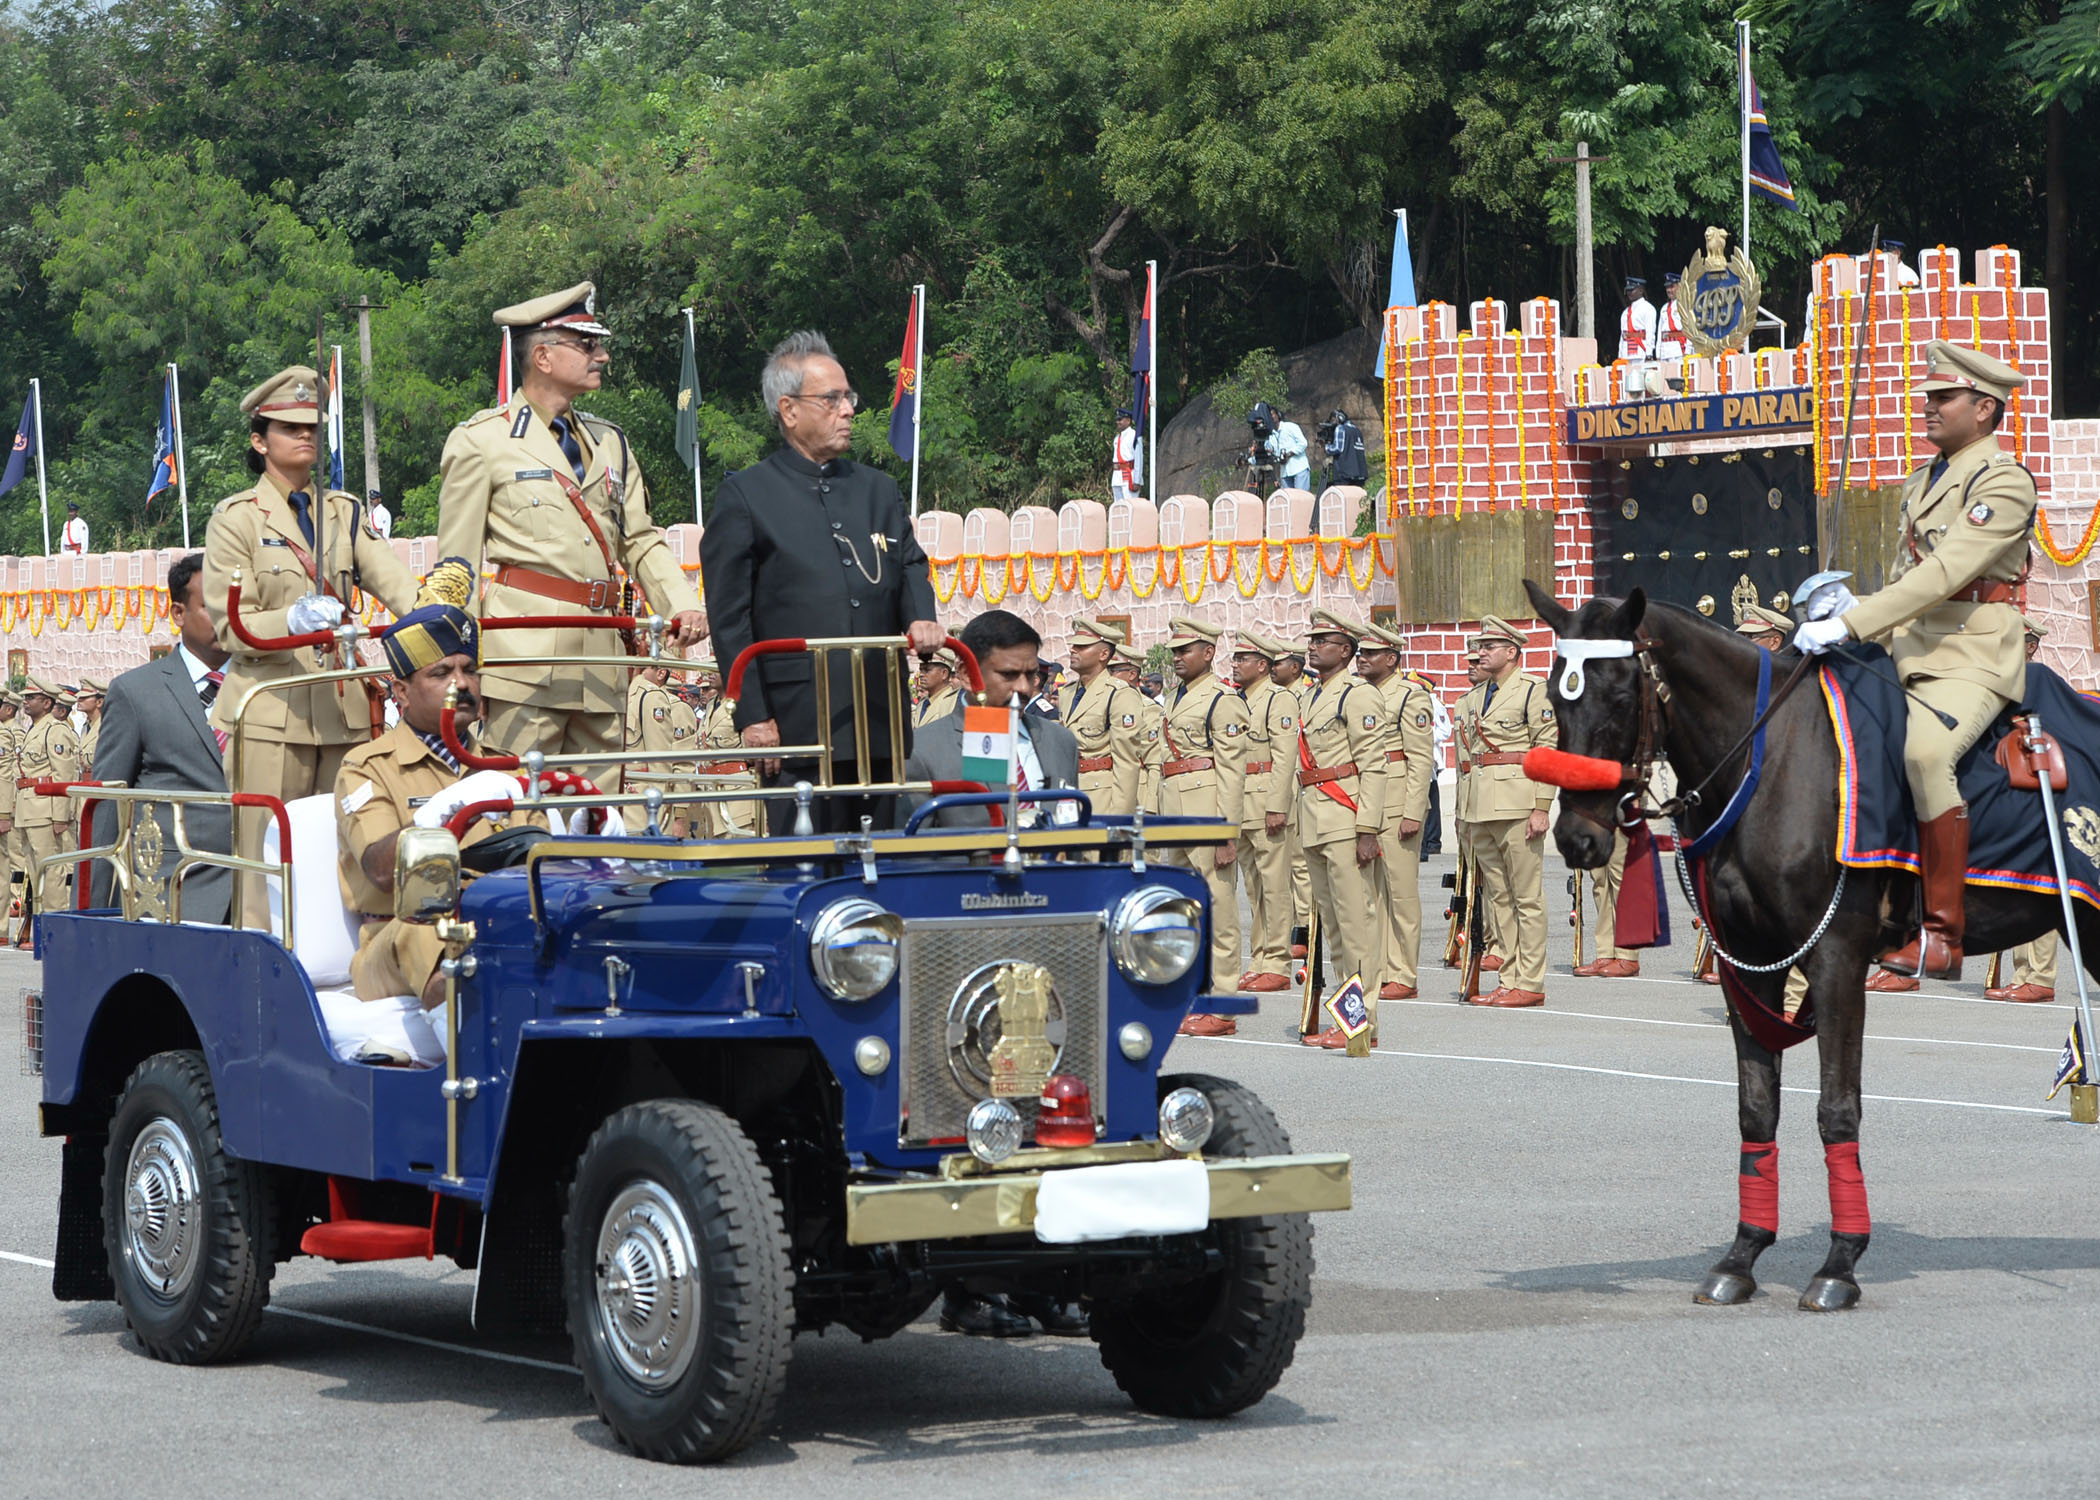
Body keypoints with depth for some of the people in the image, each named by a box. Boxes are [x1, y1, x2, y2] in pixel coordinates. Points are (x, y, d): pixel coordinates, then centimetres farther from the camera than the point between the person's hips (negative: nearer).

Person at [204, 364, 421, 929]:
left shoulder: (342, 513, 18)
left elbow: (393, 581, 2)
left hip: (343, 710, 4)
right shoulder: (236, 518, 5)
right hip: (270, 708, -4)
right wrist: (294, 620, -22)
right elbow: (231, 628, -3)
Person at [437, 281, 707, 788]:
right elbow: (458, 562, 1)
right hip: (521, 659, -6)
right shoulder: (481, 440, 2)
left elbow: (641, 541, 16)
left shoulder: (611, 444, 20)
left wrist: (682, 606, -3)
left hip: (599, 662, 6)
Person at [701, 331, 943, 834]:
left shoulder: (878, 489, 19)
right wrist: (753, 716, -9)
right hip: (797, 728, -5)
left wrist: (920, 618, -5)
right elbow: (729, 618, -2)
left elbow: (910, 565, 19)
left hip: (881, 719, 5)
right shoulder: (744, 495, 2)